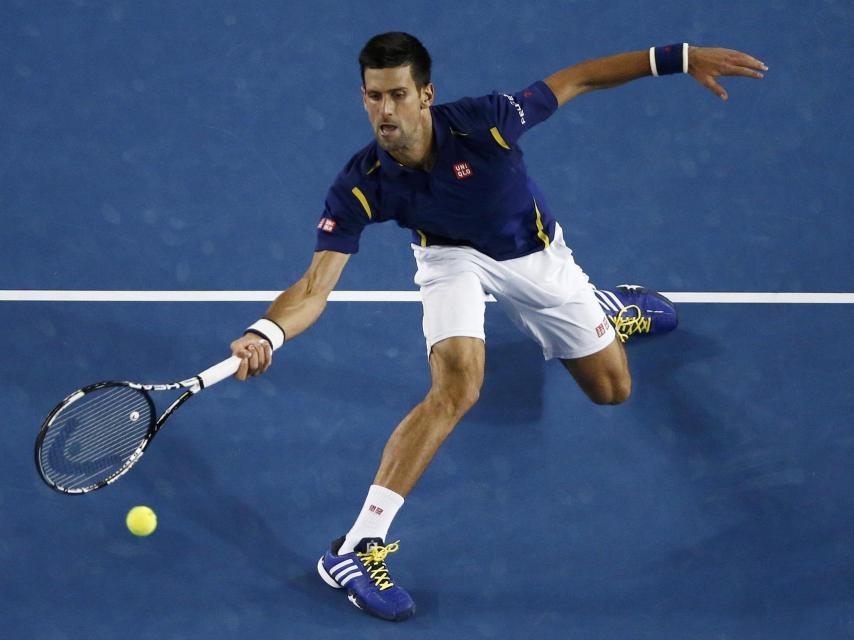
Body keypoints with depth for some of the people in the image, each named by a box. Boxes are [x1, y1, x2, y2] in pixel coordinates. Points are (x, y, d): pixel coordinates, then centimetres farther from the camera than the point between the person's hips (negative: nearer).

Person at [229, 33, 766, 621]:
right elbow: (315, 287, -35)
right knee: (457, 385, -30)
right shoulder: (360, 187, -33)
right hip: (454, 257, -1)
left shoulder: (484, 122, -36)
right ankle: (354, 550, -25)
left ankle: (612, 308, 51)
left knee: (612, 390, 13)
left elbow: (575, 79, -22)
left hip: (535, 254, 2)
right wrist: (267, 334, -57)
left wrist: (679, 57, -24)